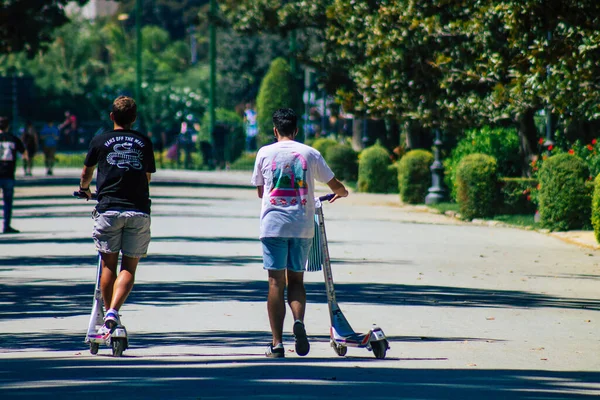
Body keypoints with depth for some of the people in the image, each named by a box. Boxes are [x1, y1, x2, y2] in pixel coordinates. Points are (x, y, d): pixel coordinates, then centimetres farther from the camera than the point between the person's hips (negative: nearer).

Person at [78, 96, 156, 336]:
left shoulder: (100, 141, 8)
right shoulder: (145, 143, 12)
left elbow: (86, 173, 24)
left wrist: (84, 189, 47)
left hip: (109, 208, -1)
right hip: (139, 210, 1)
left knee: (108, 265, 9)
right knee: (129, 267, 3)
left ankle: (108, 315, 9)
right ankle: (114, 312, -15)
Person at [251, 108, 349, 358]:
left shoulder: (265, 153, 4)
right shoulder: (310, 154, 5)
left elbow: (259, 191, 13)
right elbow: (335, 186, 13)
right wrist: (342, 193, 36)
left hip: (273, 224, -1)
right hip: (302, 225, 1)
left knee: (276, 282, 0)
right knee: (296, 279, 12)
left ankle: (277, 343, -4)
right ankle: (299, 321, -17)